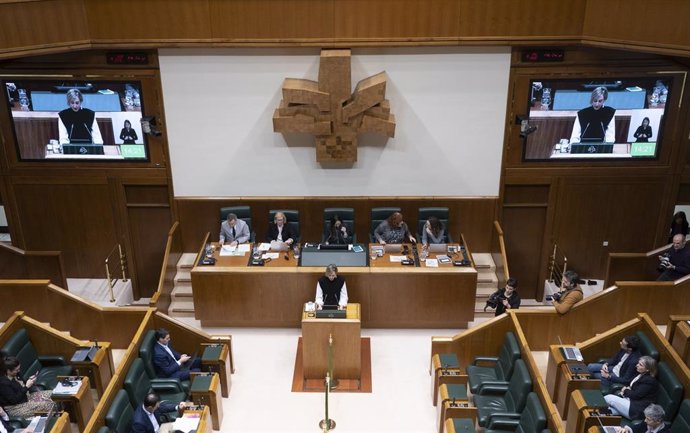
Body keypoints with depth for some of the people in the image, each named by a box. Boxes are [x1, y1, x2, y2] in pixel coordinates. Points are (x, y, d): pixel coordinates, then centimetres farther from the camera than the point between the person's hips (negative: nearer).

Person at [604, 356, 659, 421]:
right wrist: (626, 388, -2)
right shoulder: (641, 375, 11)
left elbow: (636, 395, -19)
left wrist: (625, 391, 0)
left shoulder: (649, 381, -18)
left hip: (638, 410, -10)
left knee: (609, 398, -16)